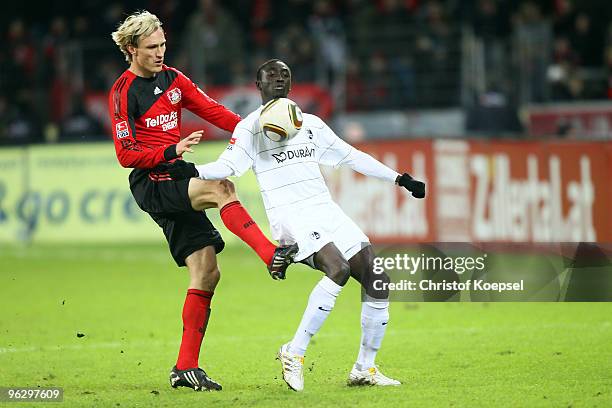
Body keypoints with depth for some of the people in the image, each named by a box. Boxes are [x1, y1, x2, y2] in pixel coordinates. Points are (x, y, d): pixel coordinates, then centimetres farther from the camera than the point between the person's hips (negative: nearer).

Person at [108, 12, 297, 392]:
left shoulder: (173, 78, 13)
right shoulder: (123, 92, -7)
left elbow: (212, 110, 9)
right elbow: (126, 155, -11)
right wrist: (172, 151, -24)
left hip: (179, 183, 7)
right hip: (151, 186, -7)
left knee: (206, 272, -2)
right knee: (221, 188, -33)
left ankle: (186, 367, 1)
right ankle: (272, 255, -37)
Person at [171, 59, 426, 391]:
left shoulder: (310, 124, 22)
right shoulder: (250, 128, 5)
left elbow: (351, 156, 28)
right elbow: (228, 166, -8)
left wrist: (399, 179, 27)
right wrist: (192, 169, -28)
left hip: (327, 212, 7)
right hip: (290, 218, -7)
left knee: (377, 280, -4)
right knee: (338, 268, -31)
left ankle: (364, 369, 9)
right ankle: (294, 353, -21)